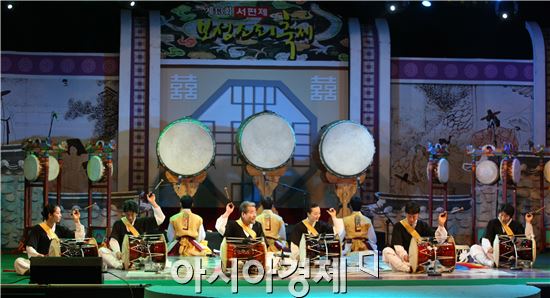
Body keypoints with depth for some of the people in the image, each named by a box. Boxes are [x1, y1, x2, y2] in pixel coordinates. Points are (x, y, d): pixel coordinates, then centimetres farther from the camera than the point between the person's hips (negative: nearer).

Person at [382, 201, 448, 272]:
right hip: (402, 260, -2)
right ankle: (408, 269, -44)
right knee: (387, 251, -28)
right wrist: (404, 255, -34)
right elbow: (397, 245, -14)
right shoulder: (399, 226, 1)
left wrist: (441, 225, -19)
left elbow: (439, 239, -3)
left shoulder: (423, 225, 7)